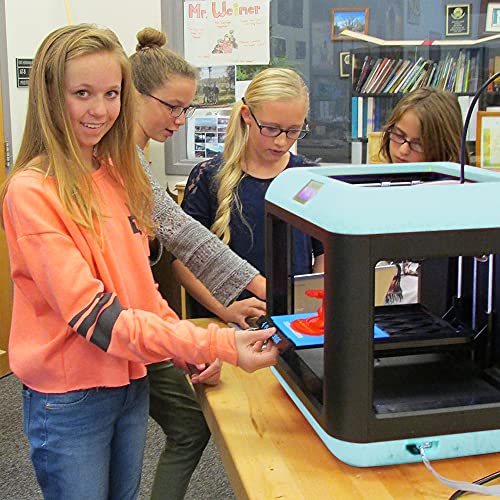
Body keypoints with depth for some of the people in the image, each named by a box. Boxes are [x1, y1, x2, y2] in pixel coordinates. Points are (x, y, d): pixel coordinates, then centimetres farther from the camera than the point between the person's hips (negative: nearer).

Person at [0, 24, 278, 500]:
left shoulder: (119, 175, 5)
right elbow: (91, 313, -24)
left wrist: (188, 347, -2)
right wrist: (217, 345, -27)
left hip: (131, 382, 7)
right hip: (69, 400, -6)